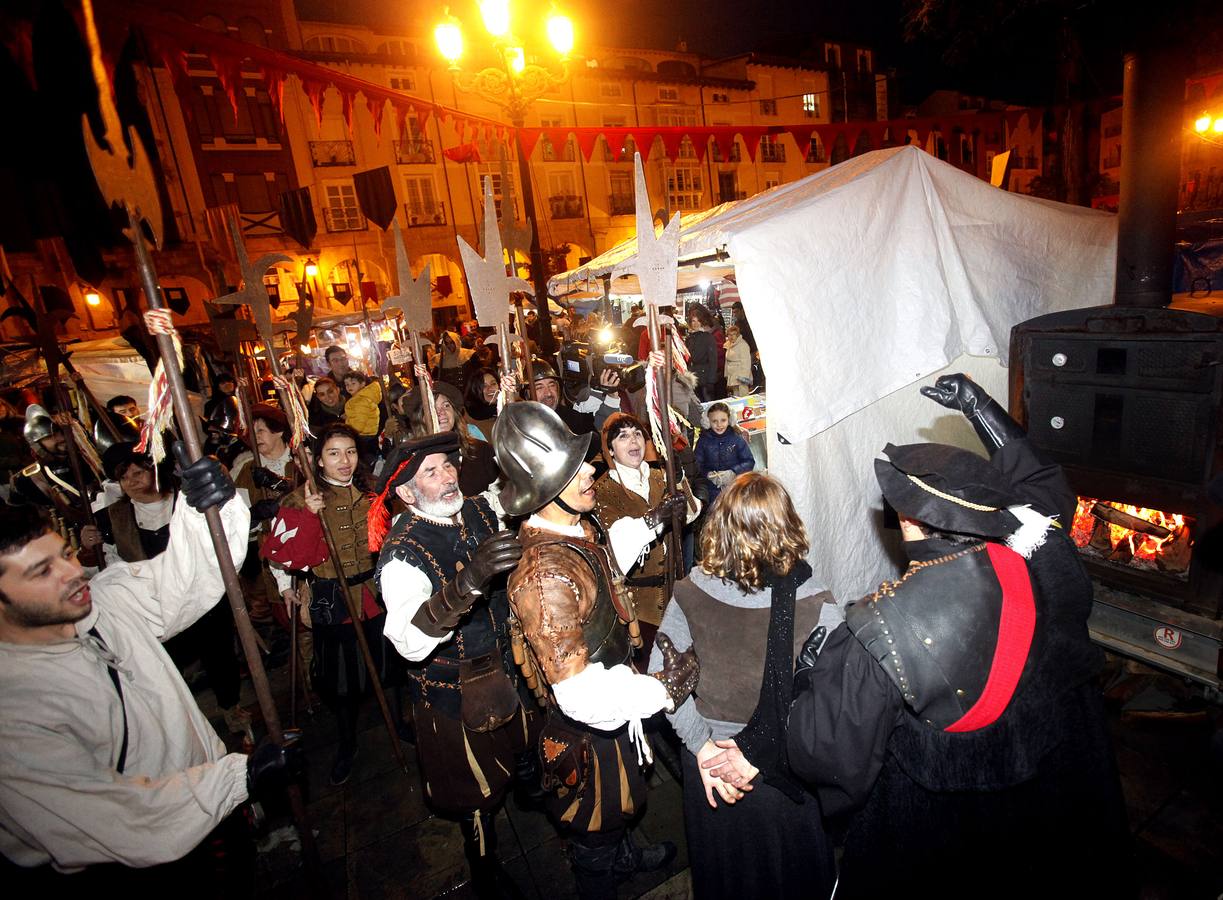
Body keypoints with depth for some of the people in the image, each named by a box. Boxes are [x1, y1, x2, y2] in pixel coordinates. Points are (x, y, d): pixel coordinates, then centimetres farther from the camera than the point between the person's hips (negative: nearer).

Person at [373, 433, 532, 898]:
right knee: (477, 794, 17)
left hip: (506, 667, 5)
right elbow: (410, 643, -44)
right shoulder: (402, 553, -28)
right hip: (455, 694, -5)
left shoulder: (481, 511, -10)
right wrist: (466, 582, -56)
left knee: (531, 758, 27)